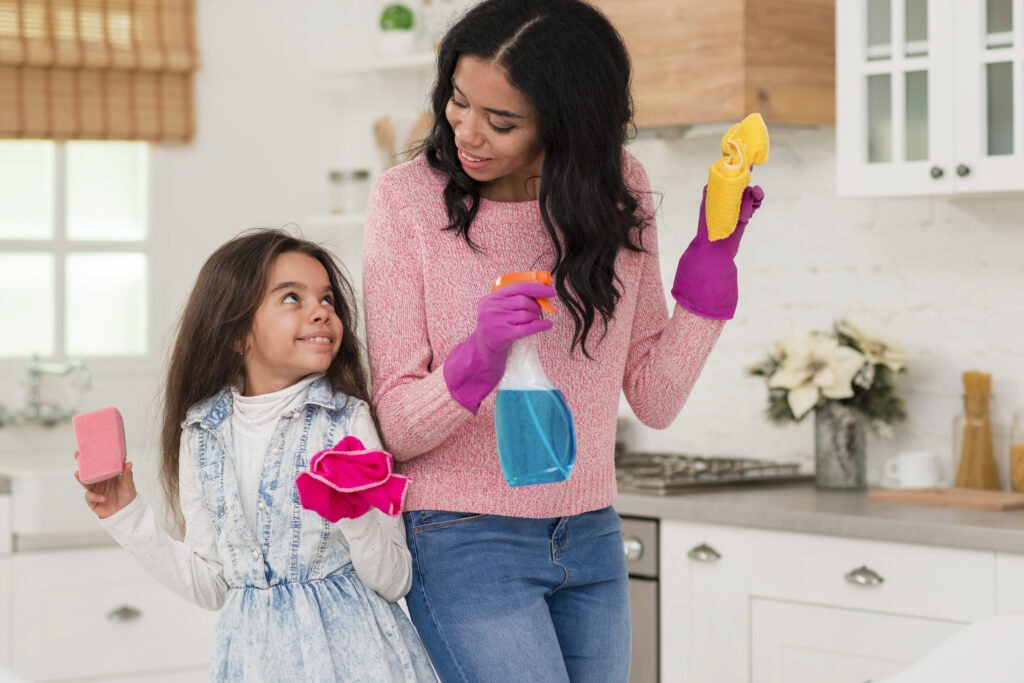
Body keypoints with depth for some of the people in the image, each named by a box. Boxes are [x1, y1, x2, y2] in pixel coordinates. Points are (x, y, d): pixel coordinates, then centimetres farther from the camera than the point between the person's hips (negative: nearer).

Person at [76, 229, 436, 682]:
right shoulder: (201, 436, 2)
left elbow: (394, 582, -9)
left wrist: (356, 513, -25)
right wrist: (127, 517, 3)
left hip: (347, 647, -2)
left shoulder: (347, 422, -9)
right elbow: (210, 587, 7)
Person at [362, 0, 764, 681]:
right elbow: (393, 428, -11)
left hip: (591, 542, 4)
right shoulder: (408, 200, -10)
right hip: (462, 544, -4)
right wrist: (477, 358, -28)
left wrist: (709, 264, -6)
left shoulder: (618, 189, 0)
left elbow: (654, 399, 3)